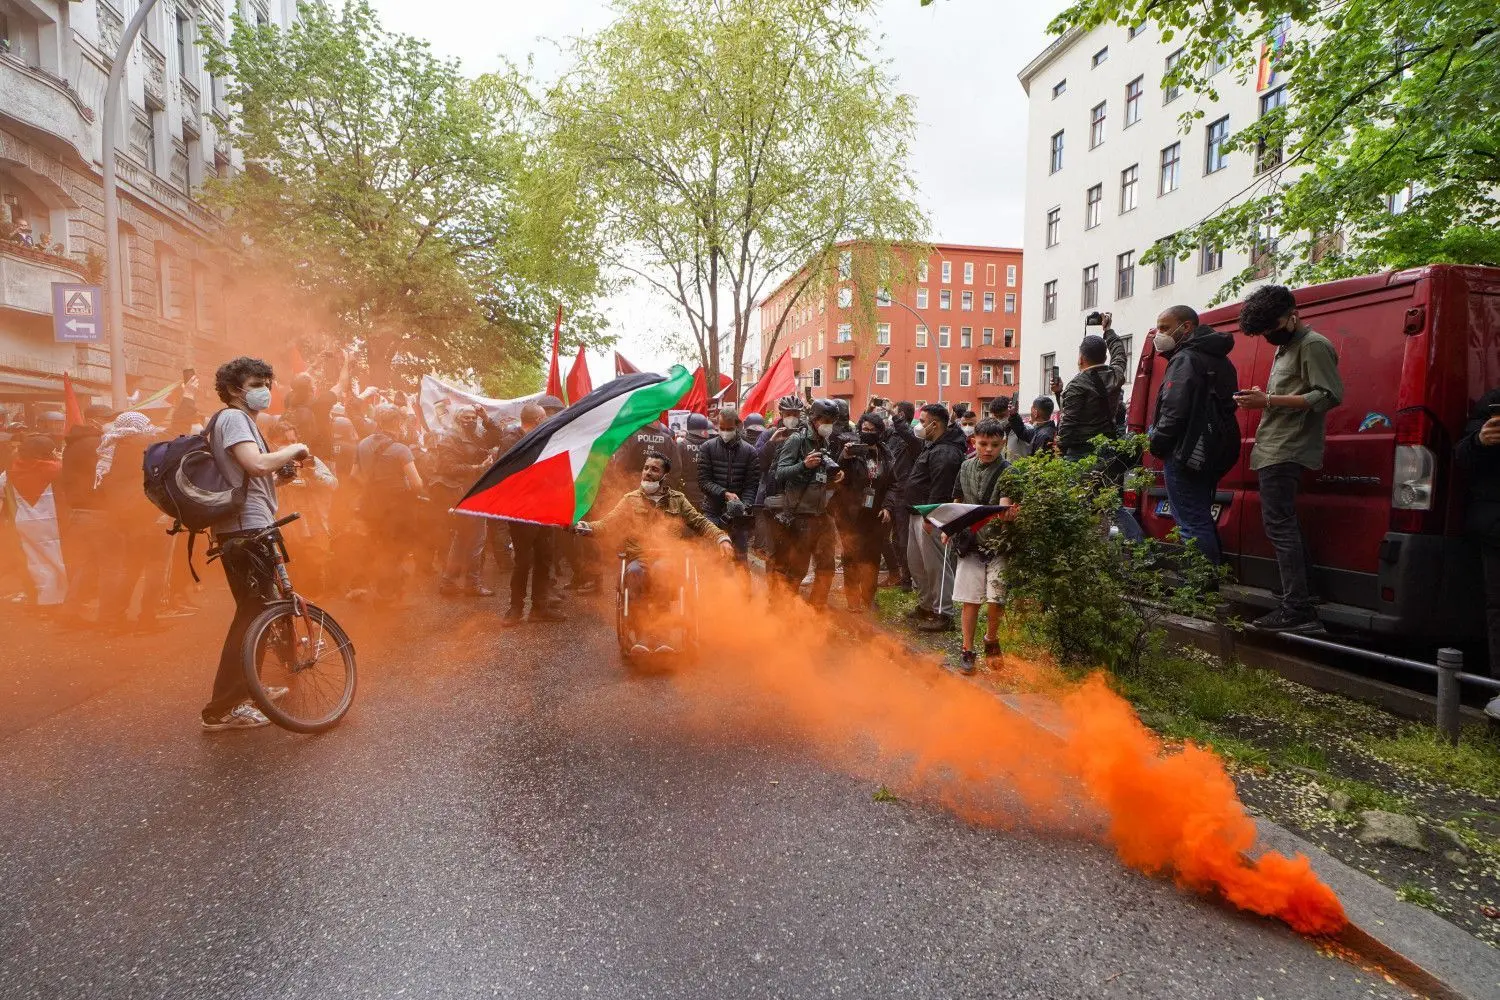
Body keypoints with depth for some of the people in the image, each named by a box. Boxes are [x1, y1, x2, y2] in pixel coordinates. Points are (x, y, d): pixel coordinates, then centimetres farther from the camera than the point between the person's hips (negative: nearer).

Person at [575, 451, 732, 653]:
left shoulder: (677, 500, 21)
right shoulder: (630, 500, 20)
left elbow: (700, 523, 17)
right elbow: (608, 523, 10)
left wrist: (722, 538, 0)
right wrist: (586, 526, -11)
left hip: (667, 558, 0)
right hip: (637, 557, 0)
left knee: (660, 570, -37)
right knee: (634, 572, -36)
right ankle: (639, 637, -38)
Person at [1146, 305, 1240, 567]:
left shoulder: (1185, 359, -12)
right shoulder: (1219, 359, 20)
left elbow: (1175, 410, -22)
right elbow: (1225, 405, 24)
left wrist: (1157, 444, -9)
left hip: (1186, 453, -10)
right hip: (1211, 454, 10)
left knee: (1192, 525, -8)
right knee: (1201, 520, 19)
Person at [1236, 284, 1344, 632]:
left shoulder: (1314, 345, -8)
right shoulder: (1285, 347, 22)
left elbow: (1330, 395, -18)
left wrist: (1269, 400, -20)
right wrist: (1262, 398, 13)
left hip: (1285, 453, -11)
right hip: (1274, 452, 11)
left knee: (1280, 526, -13)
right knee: (1286, 526, 11)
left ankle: (1297, 610, -11)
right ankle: (1299, 607, 17)